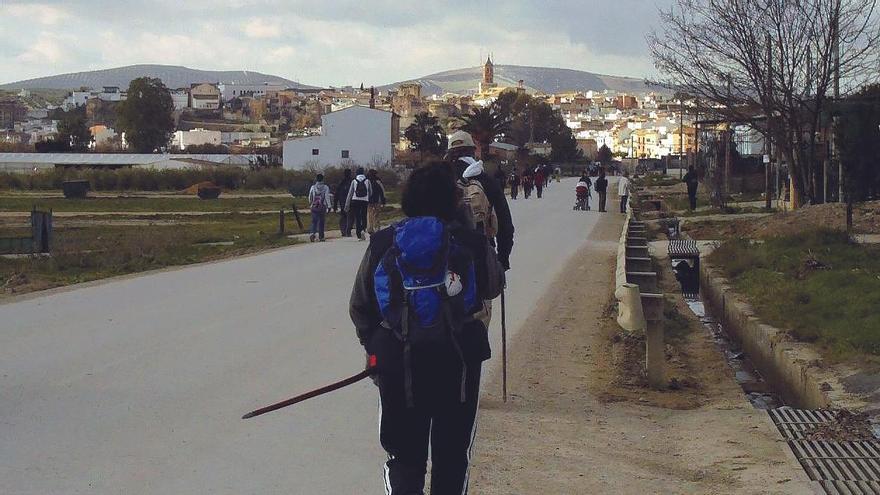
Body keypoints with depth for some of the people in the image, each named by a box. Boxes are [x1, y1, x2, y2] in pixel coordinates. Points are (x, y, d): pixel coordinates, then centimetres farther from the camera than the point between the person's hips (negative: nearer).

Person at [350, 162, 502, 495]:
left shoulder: (381, 244, 0)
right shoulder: (472, 244, -5)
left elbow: (360, 306, 5)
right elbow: (493, 286, 11)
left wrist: (374, 346, 18)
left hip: (397, 362, 1)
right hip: (457, 362, -1)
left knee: (403, 456, 10)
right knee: (453, 456, 13)